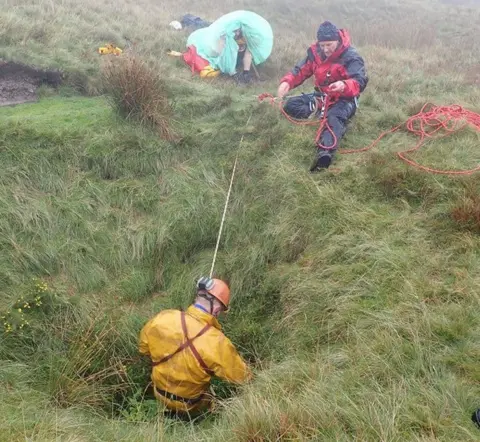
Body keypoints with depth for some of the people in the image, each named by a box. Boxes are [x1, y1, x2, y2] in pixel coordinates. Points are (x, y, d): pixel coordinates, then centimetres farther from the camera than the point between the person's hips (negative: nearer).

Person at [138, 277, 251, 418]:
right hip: (190, 408, -4)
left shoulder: (162, 318, -23)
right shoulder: (217, 343, -34)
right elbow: (243, 378, -20)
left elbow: (143, 348, -2)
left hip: (160, 396, 4)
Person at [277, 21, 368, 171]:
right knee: (290, 105, -8)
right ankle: (319, 109, -27)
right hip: (321, 96, 7)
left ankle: (324, 153, -66)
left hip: (343, 100, -7)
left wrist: (344, 86, -48)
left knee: (334, 118, -41)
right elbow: (301, 70, 3)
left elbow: (361, 82, -25)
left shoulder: (351, 57, -16)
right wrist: (287, 82, -19)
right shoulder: (315, 52, 0)